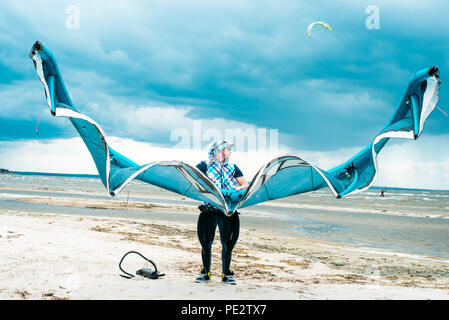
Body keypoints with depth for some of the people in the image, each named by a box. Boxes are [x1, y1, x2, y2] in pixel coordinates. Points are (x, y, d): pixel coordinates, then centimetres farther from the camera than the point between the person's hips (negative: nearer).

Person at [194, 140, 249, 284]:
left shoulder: (232, 167, 18)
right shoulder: (205, 165, 7)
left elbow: (245, 184, 16)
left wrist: (239, 188, -5)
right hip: (209, 209, -2)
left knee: (227, 243, 2)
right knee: (206, 243, 2)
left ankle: (226, 273, 13)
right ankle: (205, 272, 15)